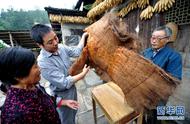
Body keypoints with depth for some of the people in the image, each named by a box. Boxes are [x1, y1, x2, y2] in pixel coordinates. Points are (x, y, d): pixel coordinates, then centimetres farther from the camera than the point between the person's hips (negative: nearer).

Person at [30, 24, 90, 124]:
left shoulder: (61, 47, -10)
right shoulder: (43, 62, -31)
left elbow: (76, 51, -4)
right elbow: (64, 83, -29)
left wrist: (83, 36, -4)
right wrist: (83, 74, -20)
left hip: (72, 88, 7)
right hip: (63, 95, -6)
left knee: (73, 113, 33)